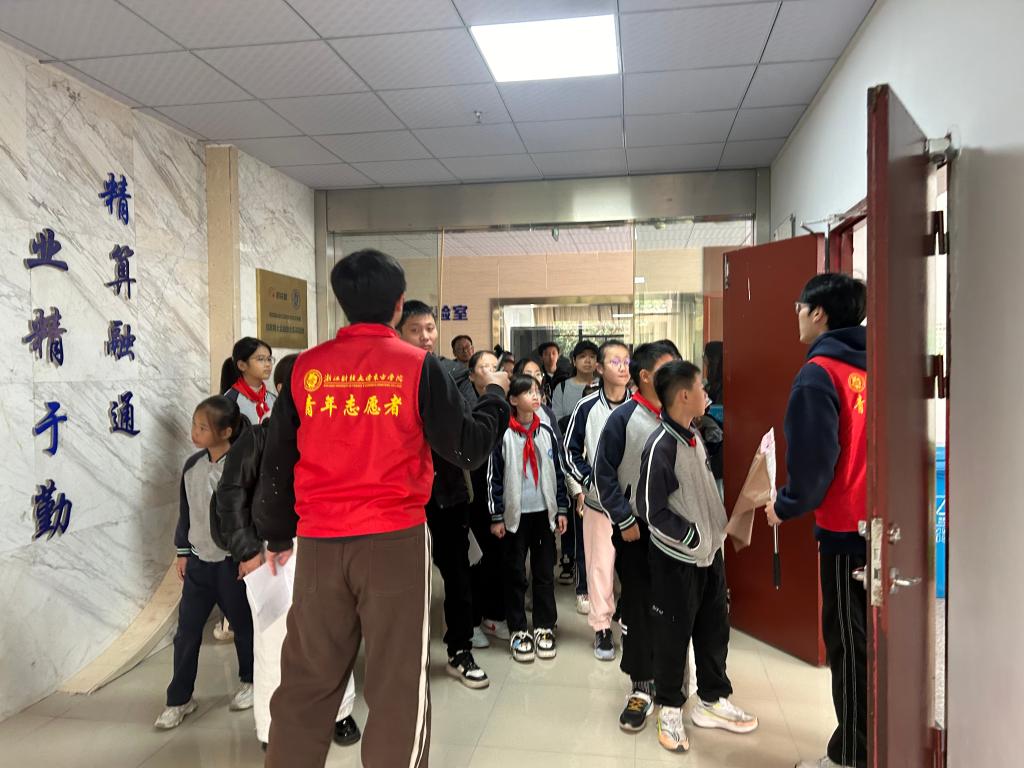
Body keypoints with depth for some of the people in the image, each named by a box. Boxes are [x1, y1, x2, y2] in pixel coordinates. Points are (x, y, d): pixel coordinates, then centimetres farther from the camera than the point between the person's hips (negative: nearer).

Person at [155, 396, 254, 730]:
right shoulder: (192, 465, 1)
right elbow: (186, 511, 10)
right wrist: (183, 552, 12)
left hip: (232, 561, -5)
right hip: (198, 560, 5)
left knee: (242, 624, 13)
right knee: (187, 631, 7)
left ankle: (250, 681, 35)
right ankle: (180, 699, 22)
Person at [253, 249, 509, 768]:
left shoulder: (307, 367, 3)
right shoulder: (418, 366, -6)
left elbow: (277, 461, 9)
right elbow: (469, 449, -1)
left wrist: (277, 533, 23)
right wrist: (495, 394, 16)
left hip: (319, 543, 4)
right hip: (395, 540, -3)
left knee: (307, 681, 17)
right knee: (398, 685, 9)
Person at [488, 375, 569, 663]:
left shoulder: (547, 432, 5)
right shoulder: (503, 434, -6)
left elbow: (558, 472, 10)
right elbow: (494, 477, -4)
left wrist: (562, 509, 7)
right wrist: (496, 517, -6)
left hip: (544, 512, 3)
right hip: (515, 514, -3)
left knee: (545, 572, 9)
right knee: (515, 574, 6)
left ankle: (544, 628, 23)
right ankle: (518, 631, 19)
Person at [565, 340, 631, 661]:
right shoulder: (587, 406, -4)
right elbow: (571, 450, 4)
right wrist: (590, 481, -6)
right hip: (599, 498, -1)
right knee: (601, 564, 3)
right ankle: (602, 628, 18)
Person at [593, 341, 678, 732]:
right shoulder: (624, 418, -9)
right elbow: (603, 473, -7)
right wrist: (624, 520, -8)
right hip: (635, 527, -3)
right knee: (637, 605, 3)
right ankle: (641, 686, 17)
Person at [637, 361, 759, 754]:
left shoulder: (695, 435, 3)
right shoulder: (660, 446, -21)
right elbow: (651, 510, -19)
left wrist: (718, 527, 9)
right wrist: (693, 537, -17)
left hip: (710, 550, 8)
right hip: (677, 558, -8)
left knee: (715, 629, 19)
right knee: (673, 635, 8)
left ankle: (712, 701, 37)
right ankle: (670, 709, 28)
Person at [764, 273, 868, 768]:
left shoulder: (820, 372, -14)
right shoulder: (873, 367, 6)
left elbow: (813, 458, -17)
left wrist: (785, 507, -2)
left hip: (845, 528, -7)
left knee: (848, 645, 5)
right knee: (871, 640, 18)